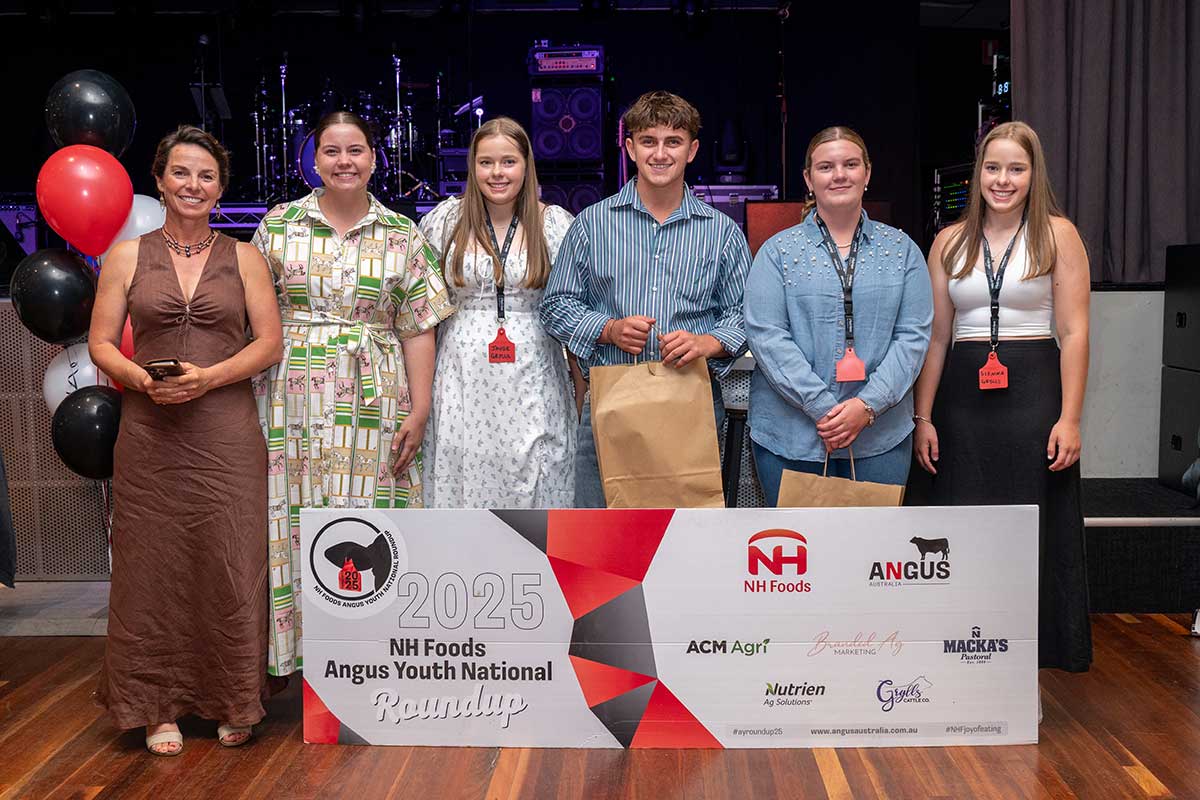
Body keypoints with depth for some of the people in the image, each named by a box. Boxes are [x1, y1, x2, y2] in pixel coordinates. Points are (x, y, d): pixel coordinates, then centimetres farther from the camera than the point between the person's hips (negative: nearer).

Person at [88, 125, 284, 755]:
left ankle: (233, 702, 17)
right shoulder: (127, 256, 8)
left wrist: (207, 378, -13)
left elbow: (270, 342, 2)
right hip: (149, 436, 1)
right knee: (153, 566, 4)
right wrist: (141, 379, -14)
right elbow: (101, 343, 6)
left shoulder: (243, 258, 7)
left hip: (226, 436, 0)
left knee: (229, 565, 1)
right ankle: (158, 706, 19)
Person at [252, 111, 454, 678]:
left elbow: (418, 327, 3)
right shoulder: (279, 225, 6)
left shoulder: (401, 236, 6)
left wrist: (419, 409, -3)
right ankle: (294, 647, 16)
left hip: (374, 399, 0)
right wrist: (247, 393, 1)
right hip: (294, 395, 0)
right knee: (297, 518, 3)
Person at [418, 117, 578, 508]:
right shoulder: (445, 219, 4)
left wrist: (583, 387, 5)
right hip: (462, 377, 1)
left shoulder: (556, 224, 2)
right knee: (462, 480, 5)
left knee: (530, 480, 2)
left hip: (531, 379, 0)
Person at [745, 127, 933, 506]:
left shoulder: (901, 250, 9)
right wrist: (823, 408, -15)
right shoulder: (778, 251, 3)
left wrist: (868, 405, -12)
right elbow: (766, 335, -7)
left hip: (880, 438, 2)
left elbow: (914, 335, 2)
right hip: (790, 438, -1)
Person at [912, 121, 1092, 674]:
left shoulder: (1057, 234, 2)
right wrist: (924, 416, 3)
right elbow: (936, 336, 9)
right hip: (963, 395, 3)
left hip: (1032, 390, -2)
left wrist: (1069, 417, -10)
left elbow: (1074, 332, -3)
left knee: (1033, 531, 2)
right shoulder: (950, 242, 10)